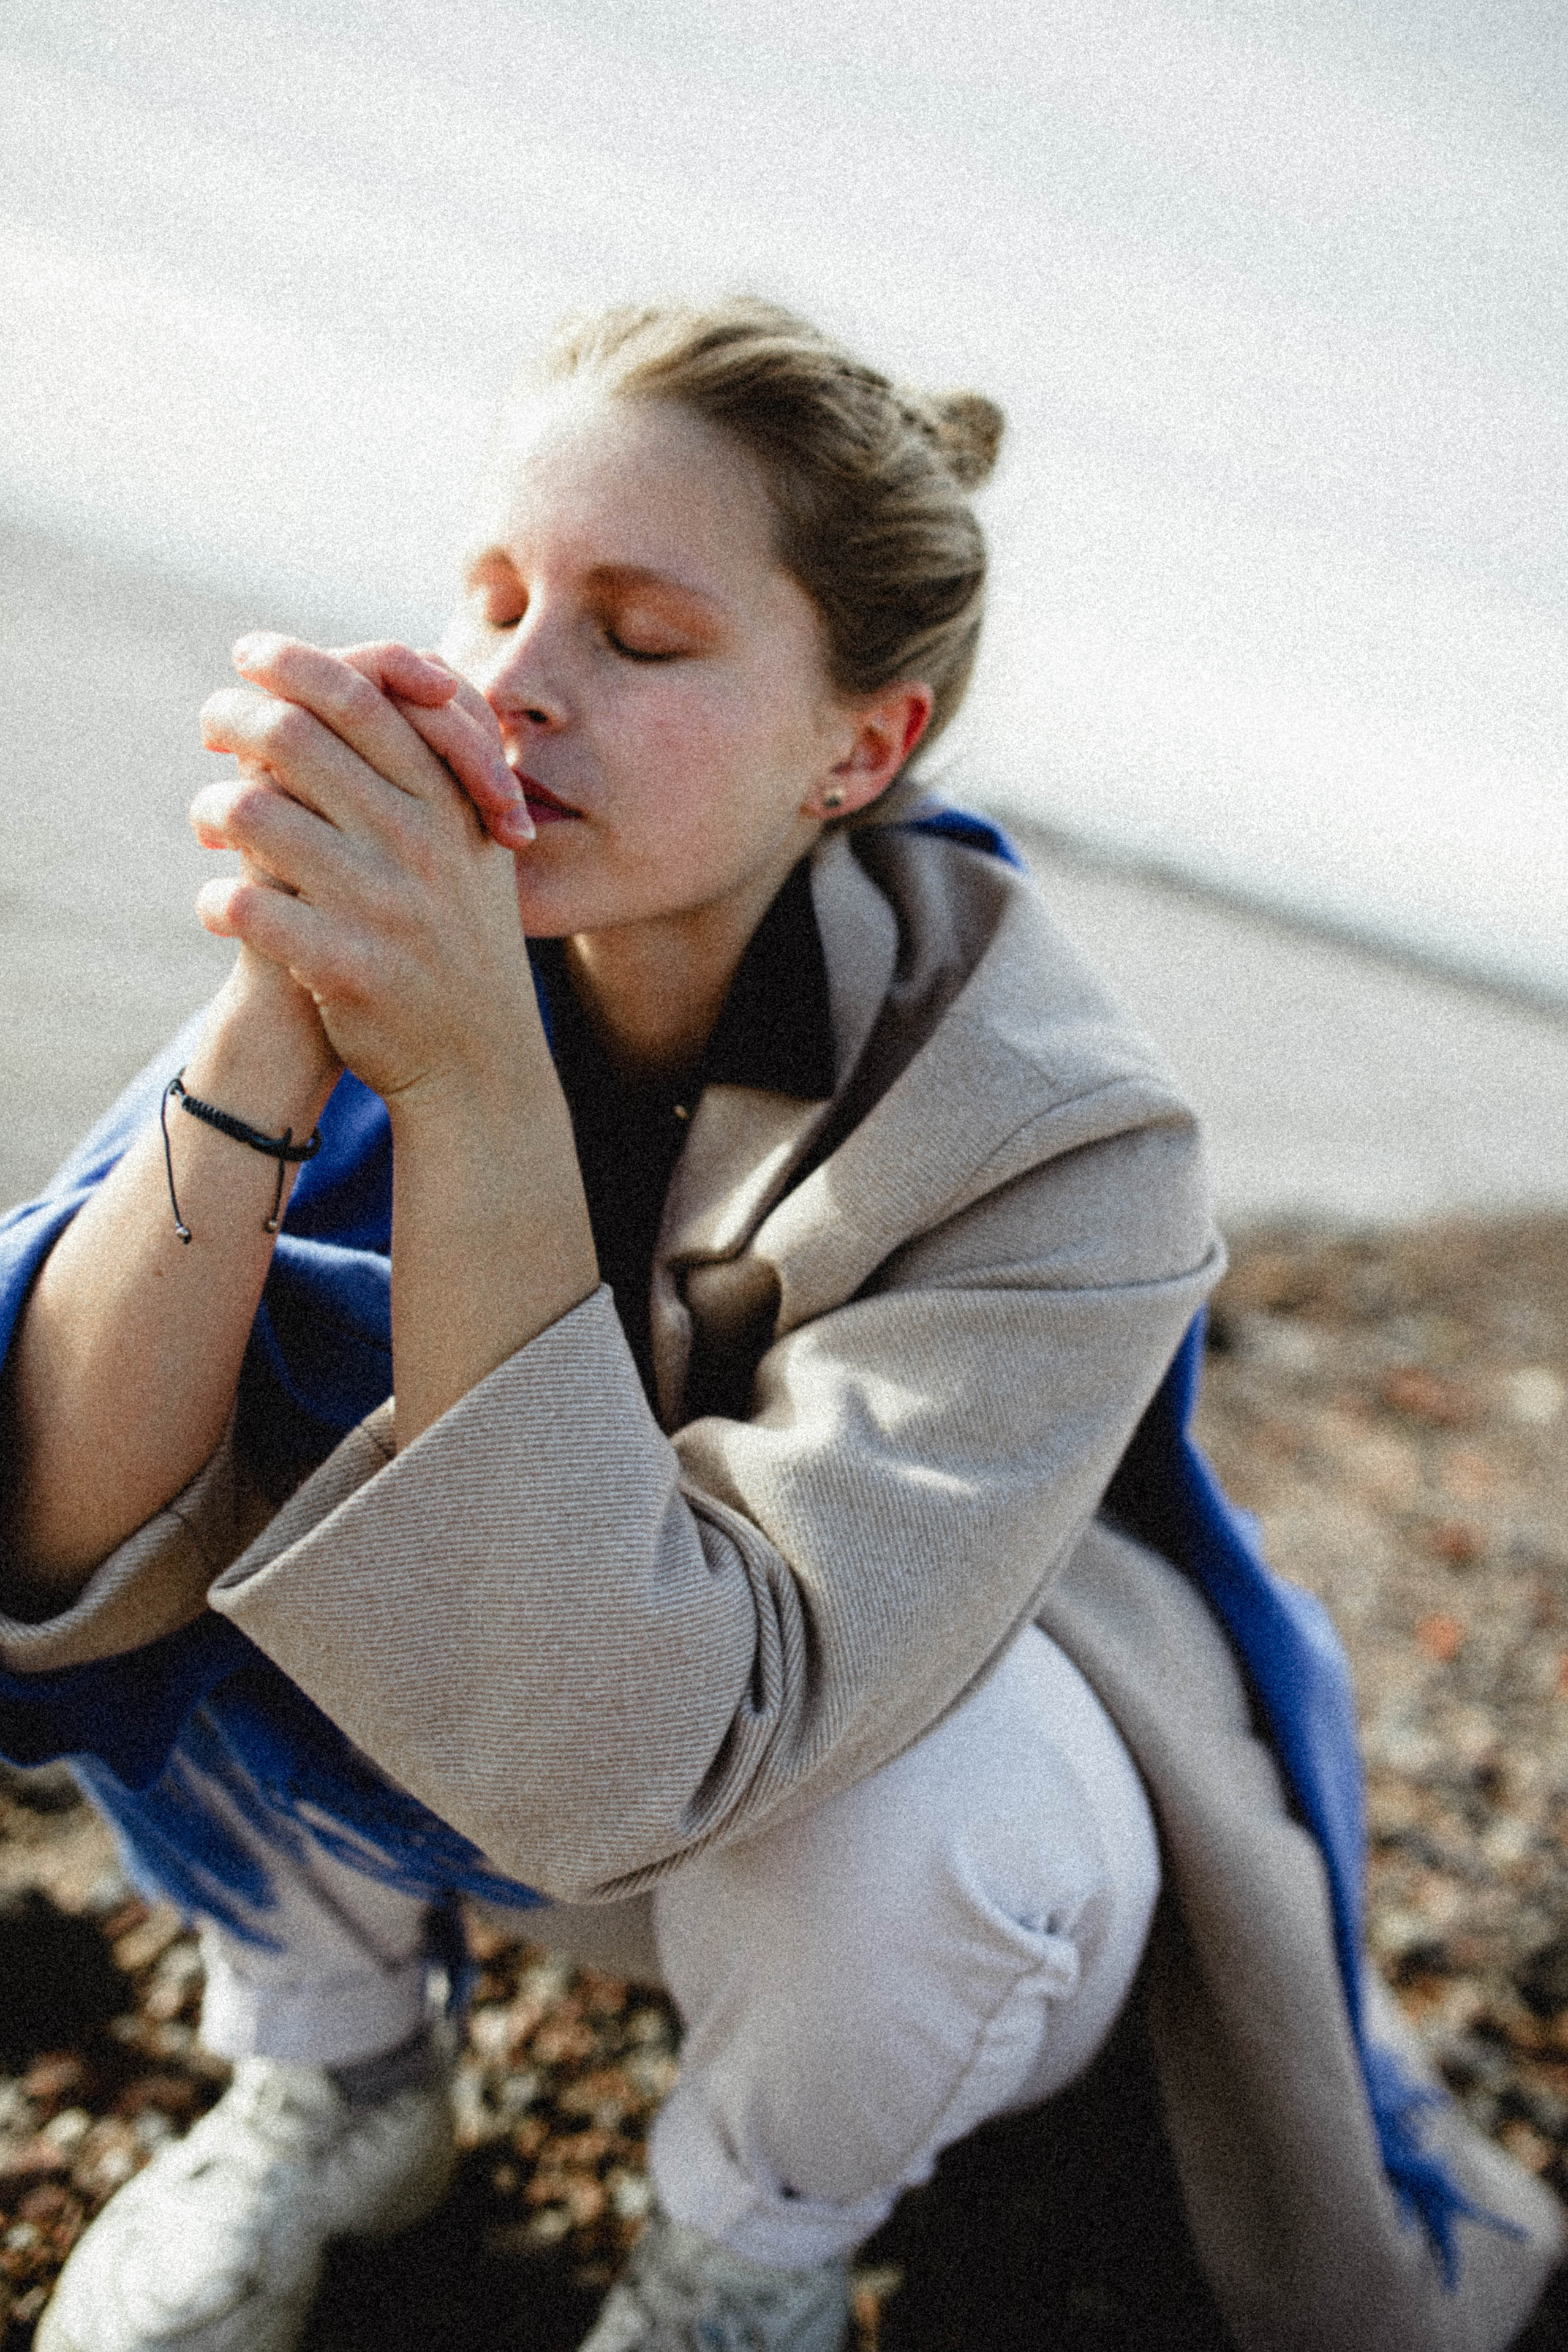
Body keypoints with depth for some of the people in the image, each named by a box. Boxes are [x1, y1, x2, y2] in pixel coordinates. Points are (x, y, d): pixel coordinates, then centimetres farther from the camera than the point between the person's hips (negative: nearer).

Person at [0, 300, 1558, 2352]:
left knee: (896, 1803, -36)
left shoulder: (1059, 1153, -31)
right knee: (204, 1427, -22)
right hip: (439, 1743, 3)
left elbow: (614, 1752, -39)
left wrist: (470, 1082, -46)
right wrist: (278, 1024, -41)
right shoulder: (402, 939, -20)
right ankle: (332, 2069, 6)